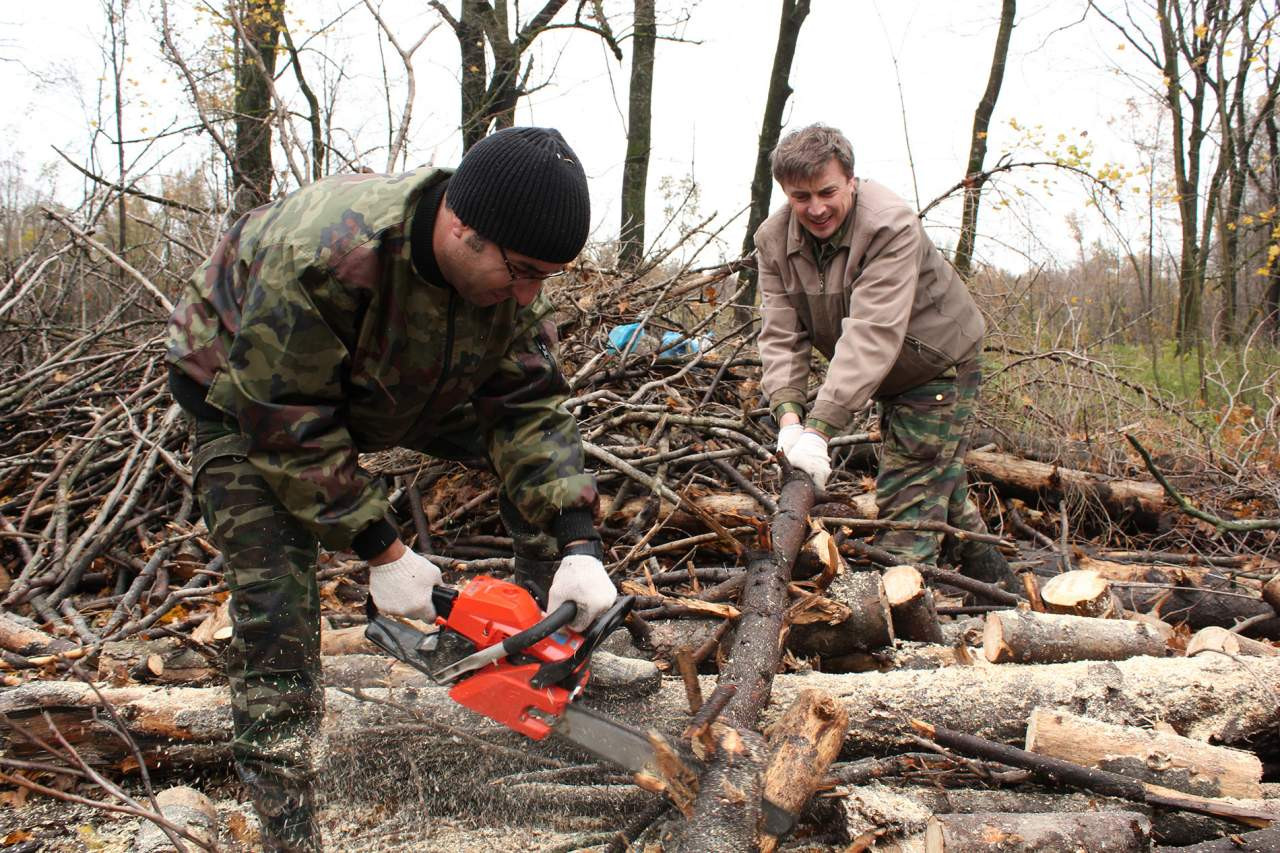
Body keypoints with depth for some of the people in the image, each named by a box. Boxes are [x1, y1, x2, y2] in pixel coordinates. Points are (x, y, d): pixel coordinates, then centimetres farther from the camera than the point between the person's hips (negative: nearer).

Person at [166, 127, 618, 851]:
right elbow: (290, 427, -34)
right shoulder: (318, 258, -43)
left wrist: (581, 547, -31)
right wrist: (382, 552, -30)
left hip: (406, 382, 6)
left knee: (545, 459, -3)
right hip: (247, 394, -5)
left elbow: (530, 409, -22)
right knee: (273, 605, -14)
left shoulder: (511, 269, -24)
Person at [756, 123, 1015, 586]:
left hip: (939, 367, -7)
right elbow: (780, 335, -16)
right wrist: (789, 415, -33)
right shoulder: (774, 240, -11)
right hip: (890, 378, 7)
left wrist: (819, 428, -46)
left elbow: (871, 336, -40)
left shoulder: (891, 226, -31)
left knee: (908, 499, -14)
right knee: (941, 489, 19)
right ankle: (1000, 587, 37)